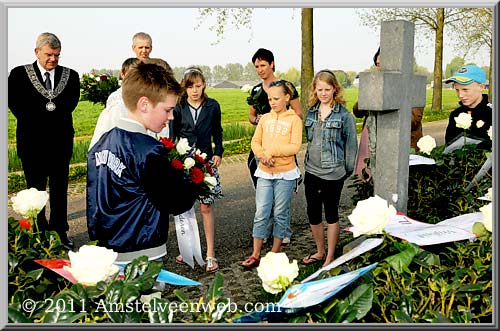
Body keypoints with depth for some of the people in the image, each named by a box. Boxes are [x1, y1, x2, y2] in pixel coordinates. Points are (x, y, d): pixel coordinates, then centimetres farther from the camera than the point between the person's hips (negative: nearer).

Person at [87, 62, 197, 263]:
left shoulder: (102, 143, 5)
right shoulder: (149, 152, -21)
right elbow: (178, 203, -16)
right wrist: (192, 181, 1)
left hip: (104, 249, 9)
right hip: (140, 257, -9)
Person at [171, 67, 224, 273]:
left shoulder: (213, 106, 2)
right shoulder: (178, 107, 0)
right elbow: (173, 135, 5)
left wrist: (218, 153, 2)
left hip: (206, 161, -1)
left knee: (206, 207, -2)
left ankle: (210, 254, 4)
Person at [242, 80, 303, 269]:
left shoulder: (294, 119, -3)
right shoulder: (264, 119, 9)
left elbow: (295, 147, -12)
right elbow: (255, 141, 7)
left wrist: (272, 151, -18)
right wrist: (262, 155, -11)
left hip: (285, 174, -3)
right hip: (264, 173, 3)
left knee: (280, 214, 7)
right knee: (261, 214, 1)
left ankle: (275, 254, 19)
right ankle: (255, 255, 8)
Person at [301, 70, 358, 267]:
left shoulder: (344, 115, -7)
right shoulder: (311, 113, 8)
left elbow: (351, 144, -3)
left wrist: (348, 170, -1)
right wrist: (308, 161, 15)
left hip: (333, 173, -5)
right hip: (312, 171, 5)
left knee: (331, 214, 7)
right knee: (313, 213, 11)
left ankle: (330, 257, 21)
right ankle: (320, 251, 30)